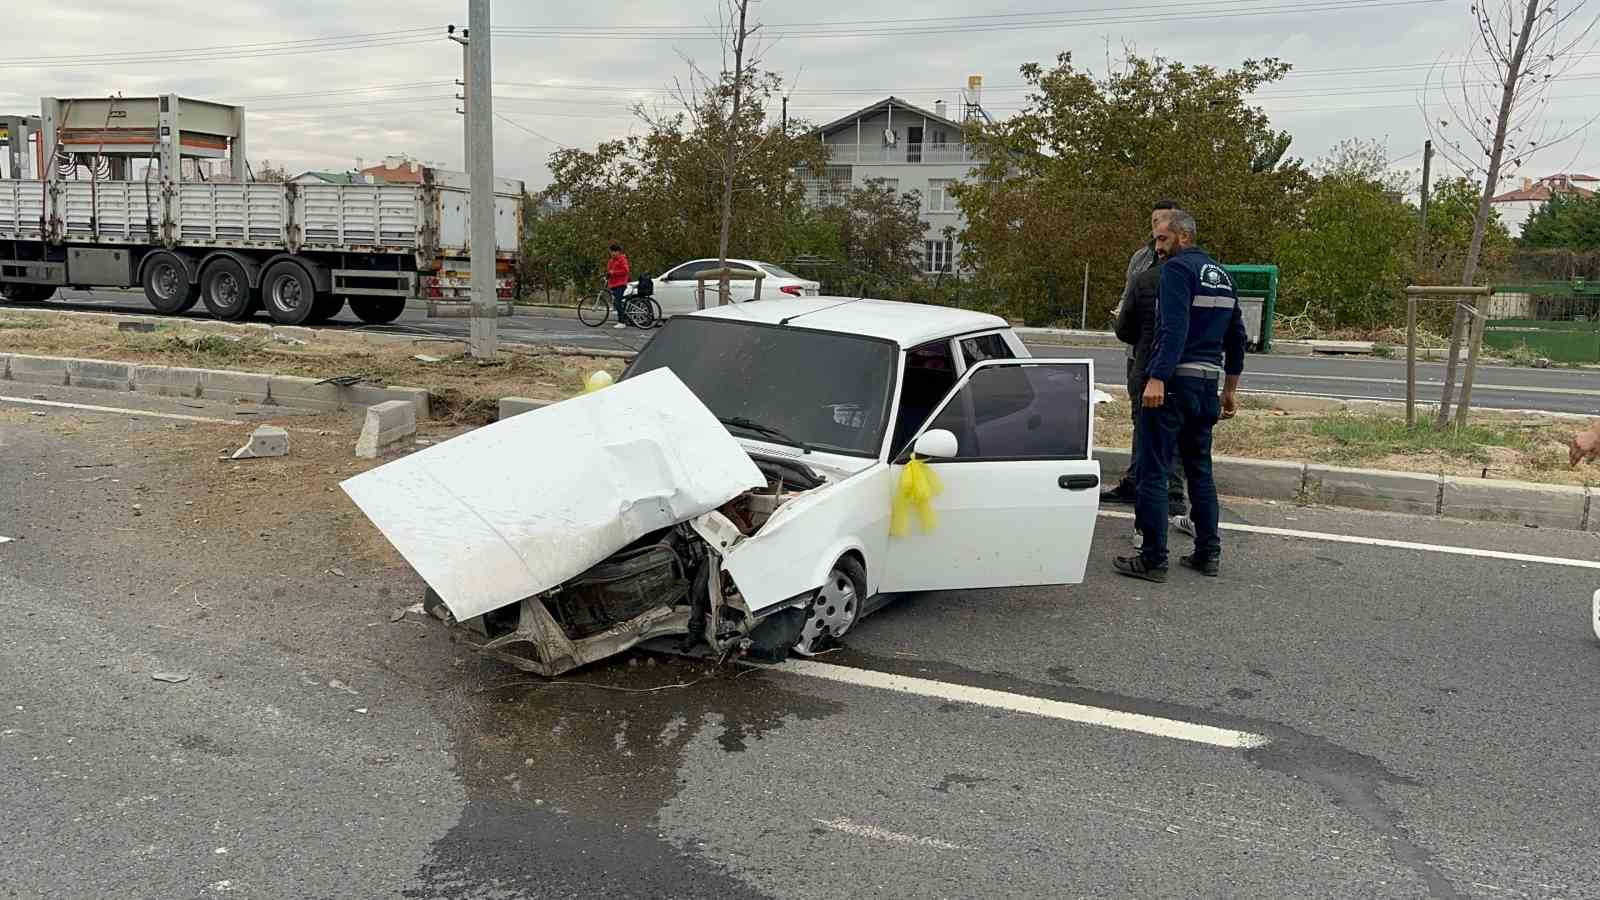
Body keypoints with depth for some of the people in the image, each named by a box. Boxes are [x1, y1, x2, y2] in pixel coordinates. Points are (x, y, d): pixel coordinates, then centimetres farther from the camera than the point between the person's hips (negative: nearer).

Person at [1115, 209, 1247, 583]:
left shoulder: (1178, 268, -9)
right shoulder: (1221, 275, 17)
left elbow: (1174, 328, -22)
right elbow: (1237, 337, 21)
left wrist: (1157, 379, -28)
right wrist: (1230, 390, 27)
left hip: (1172, 382, -8)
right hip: (1208, 384, 8)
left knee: (1153, 472, -3)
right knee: (1200, 469, 17)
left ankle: (1153, 559, -1)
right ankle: (1208, 553, 21)